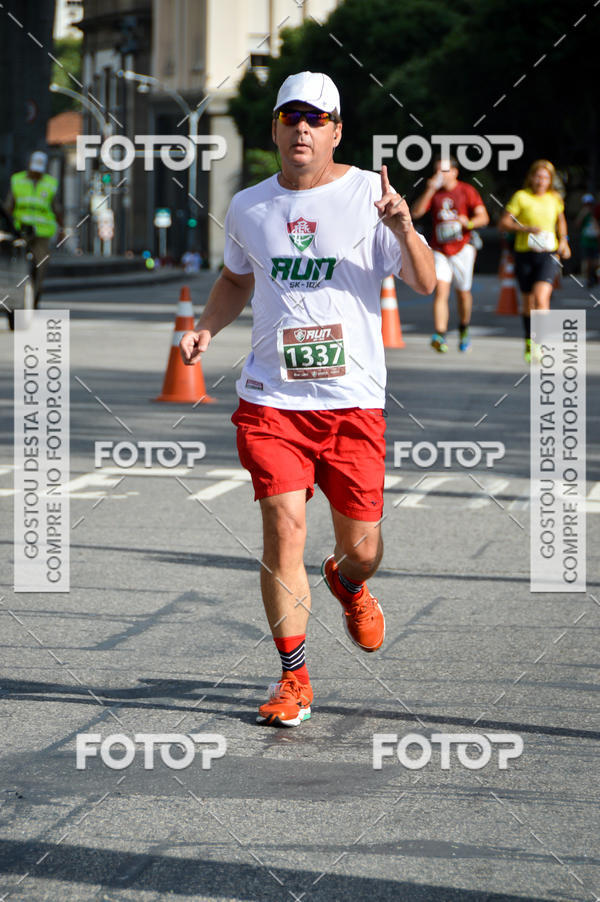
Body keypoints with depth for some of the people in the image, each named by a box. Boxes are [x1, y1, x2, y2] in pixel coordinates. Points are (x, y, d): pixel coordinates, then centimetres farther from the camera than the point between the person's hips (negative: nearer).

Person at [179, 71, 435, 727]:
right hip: (271, 397, 1)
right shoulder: (248, 207, 8)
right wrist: (205, 328, 9)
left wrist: (403, 230, -22)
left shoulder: (367, 193, 0)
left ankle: (347, 585, 42)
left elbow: (424, 285, -4)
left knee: (362, 549, 4)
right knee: (283, 528, -12)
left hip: (354, 398, -1)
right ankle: (293, 678, 1)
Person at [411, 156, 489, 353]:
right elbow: (416, 213, -6)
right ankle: (440, 336, -25)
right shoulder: (433, 193, 7)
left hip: (462, 248, -1)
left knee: (463, 293, 8)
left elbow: (483, 217, -6)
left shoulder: (467, 191, 0)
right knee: (440, 290, -15)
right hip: (439, 250, 1)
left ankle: (464, 330, 34)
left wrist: (469, 222, -27)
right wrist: (430, 191, -14)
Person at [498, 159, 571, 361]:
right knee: (528, 302, 9)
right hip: (524, 254, 0)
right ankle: (529, 342, 29)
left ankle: (541, 344, -19)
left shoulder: (555, 199, 6)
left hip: (548, 254, 0)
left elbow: (561, 220, 26)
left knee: (541, 297, -19)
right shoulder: (521, 197, -4)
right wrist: (526, 229, -19)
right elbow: (503, 223, -6)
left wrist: (563, 240, 11)